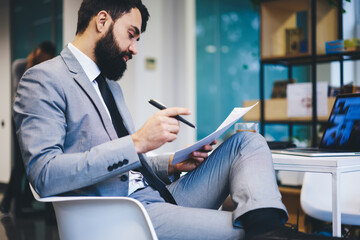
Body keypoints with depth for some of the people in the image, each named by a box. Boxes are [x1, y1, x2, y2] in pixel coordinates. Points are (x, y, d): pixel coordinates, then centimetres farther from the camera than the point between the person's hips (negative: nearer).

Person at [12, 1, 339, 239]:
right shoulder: (45, 80, -4)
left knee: (247, 141, -5)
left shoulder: (110, 84, 25)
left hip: (159, 197, 9)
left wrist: (172, 165, 7)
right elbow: (44, 174, -18)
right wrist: (137, 143, -23)